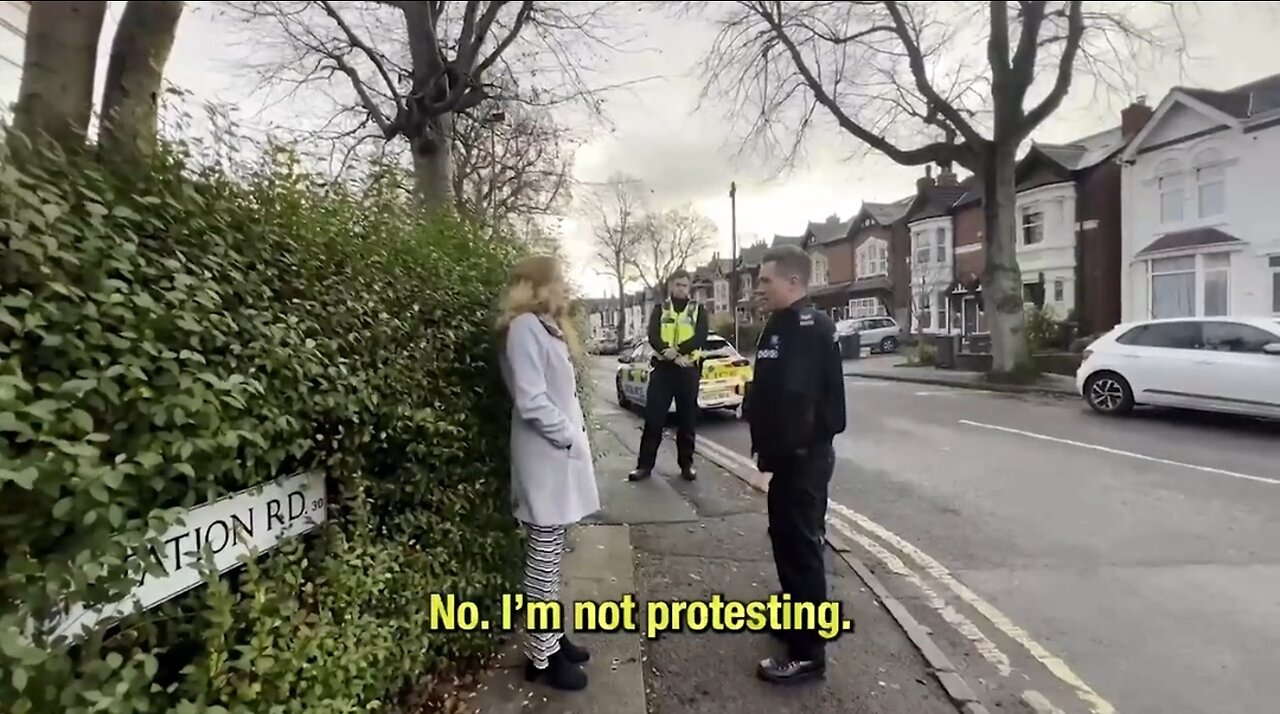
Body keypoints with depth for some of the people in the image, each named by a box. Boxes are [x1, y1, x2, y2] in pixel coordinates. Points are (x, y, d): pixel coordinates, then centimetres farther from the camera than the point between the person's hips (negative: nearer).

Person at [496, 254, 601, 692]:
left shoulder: (547, 326, 17)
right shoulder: (525, 327, -14)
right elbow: (531, 401, -21)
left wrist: (575, 434, 7)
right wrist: (570, 437, -14)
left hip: (560, 453, 9)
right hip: (547, 456, -9)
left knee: (551, 553, 15)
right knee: (544, 557, 0)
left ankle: (552, 638, 27)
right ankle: (540, 656, 13)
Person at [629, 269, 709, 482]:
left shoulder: (697, 310, 8)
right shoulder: (660, 309, 9)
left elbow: (701, 338, -7)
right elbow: (653, 337, -5)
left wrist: (677, 350, -22)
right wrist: (670, 354, -21)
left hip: (689, 369, 0)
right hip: (662, 368, 0)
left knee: (687, 420, 7)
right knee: (653, 418, 0)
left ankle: (687, 464, 19)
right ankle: (644, 465, 8)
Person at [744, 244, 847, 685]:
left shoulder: (808, 328, -19)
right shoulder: (787, 326, 13)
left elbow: (795, 398, -27)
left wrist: (775, 451, -20)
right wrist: (769, 447, 11)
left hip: (802, 456, -10)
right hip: (794, 454, 10)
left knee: (801, 544, -2)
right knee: (787, 537, 21)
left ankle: (808, 653, 11)